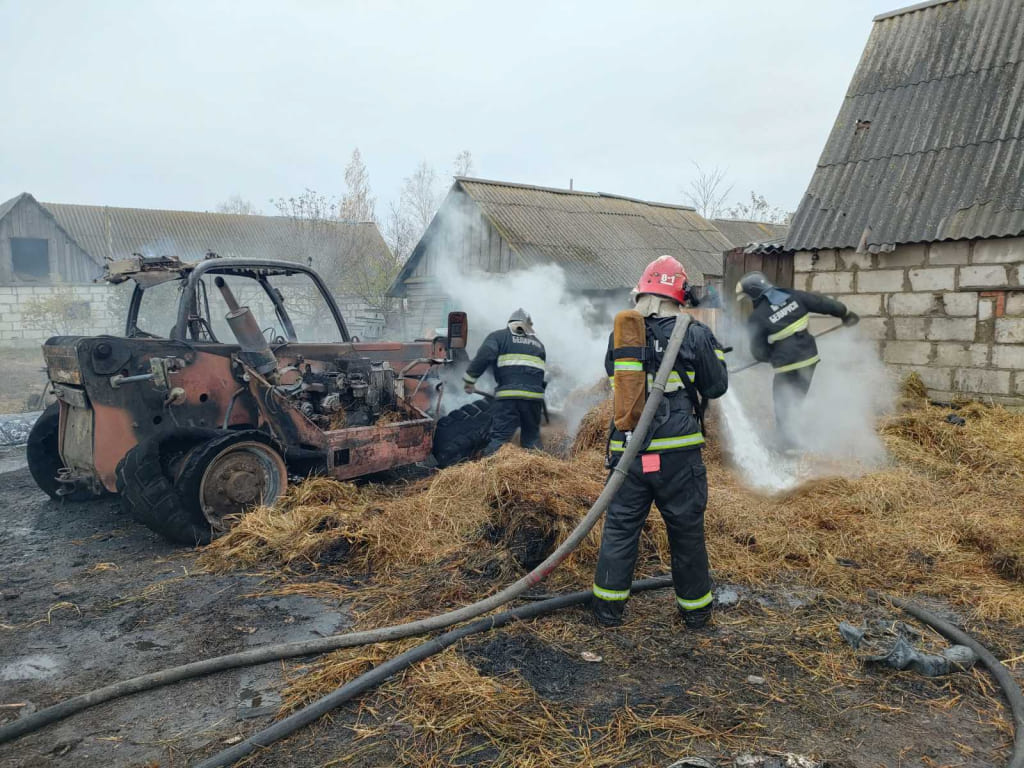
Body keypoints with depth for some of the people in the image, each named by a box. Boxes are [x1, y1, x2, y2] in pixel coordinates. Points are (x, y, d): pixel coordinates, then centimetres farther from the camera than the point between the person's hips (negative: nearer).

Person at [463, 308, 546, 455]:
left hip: (508, 395, -3)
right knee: (532, 440, 14)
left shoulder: (499, 336, 11)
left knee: (498, 437, -6)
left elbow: (484, 356, -6)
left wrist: (469, 379, -1)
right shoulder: (538, 343, 26)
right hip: (534, 396, 4)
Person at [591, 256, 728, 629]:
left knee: (620, 527, 13)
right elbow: (716, 387, 5)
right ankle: (695, 609, 25)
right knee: (687, 530, 12)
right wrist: (715, 349, 22)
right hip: (678, 453, -2)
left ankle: (608, 606, 19)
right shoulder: (694, 335, -6)